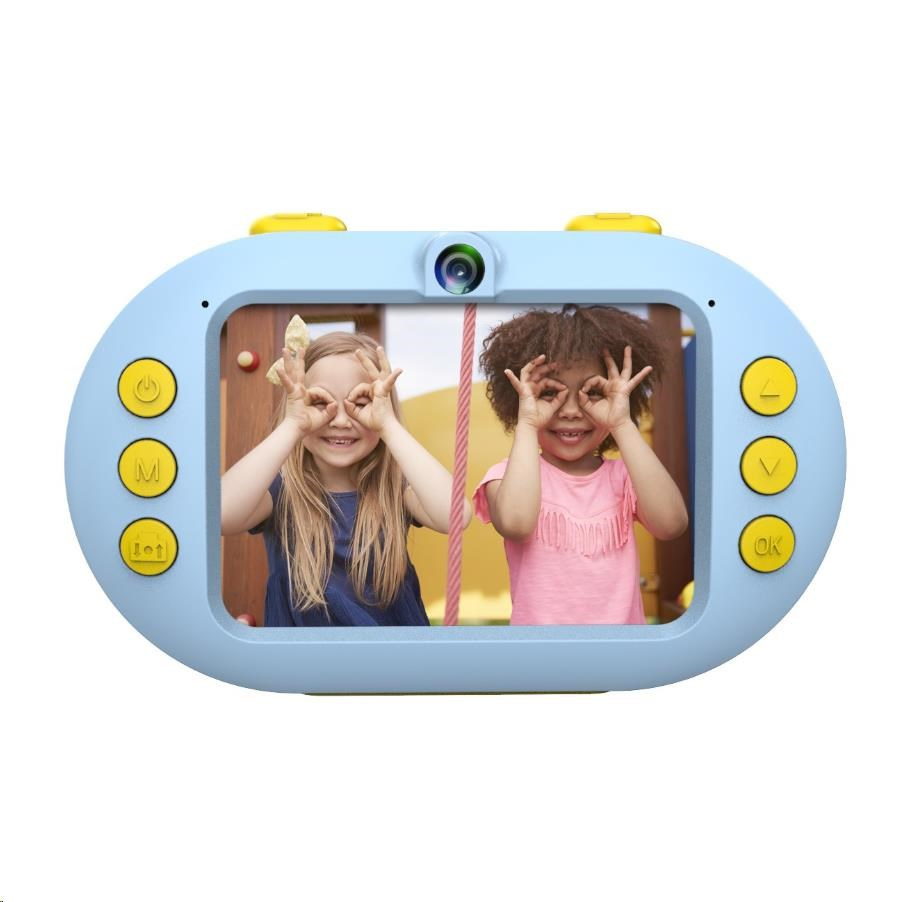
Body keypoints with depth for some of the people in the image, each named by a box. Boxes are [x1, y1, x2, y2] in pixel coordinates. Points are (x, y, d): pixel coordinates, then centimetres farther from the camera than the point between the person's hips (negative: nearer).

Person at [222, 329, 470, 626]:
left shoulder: (395, 487, -5)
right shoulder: (281, 490, -7)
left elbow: (455, 516, -25)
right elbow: (222, 516, -27)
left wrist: (389, 425, -23)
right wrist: (292, 426, -25)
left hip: (392, 626, 1)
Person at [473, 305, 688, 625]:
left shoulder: (623, 476, 4)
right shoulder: (509, 475, -2)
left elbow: (670, 524, -16)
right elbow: (515, 523, -24)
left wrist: (622, 425, -14)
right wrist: (527, 425, -16)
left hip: (623, 619, 2)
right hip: (537, 620, -1)